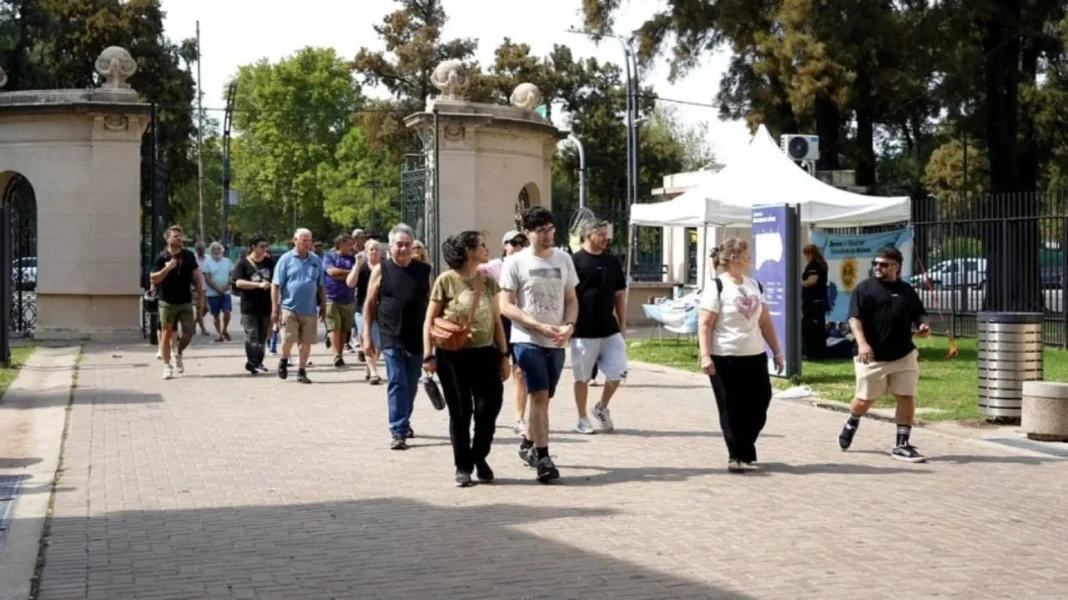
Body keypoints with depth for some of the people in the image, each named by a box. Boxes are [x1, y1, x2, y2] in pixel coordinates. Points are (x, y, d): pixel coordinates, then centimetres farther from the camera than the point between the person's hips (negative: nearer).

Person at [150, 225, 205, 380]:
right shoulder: (161, 258, -3)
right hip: (167, 303, -2)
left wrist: (201, 298, 4)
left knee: (188, 333, -2)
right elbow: (153, 279, -7)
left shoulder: (189, 256, 5)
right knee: (167, 333, 2)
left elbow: (196, 278, 8)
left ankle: (179, 354, 26)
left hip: (186, 302, 2)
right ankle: (167, 366, 9)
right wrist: (167, 268, -21)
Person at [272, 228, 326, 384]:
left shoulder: (316, 260, 8)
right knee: (288, 339, -9)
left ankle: (301, 371, 18)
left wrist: (323, 305, 11)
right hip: (289, 307, -3)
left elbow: (321, 286, 14)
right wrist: (275, 308, -7)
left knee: (306, 342, 5)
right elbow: (276, 285, -3)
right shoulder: (286, 259, -2)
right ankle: (283, 361, 20)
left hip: (309, 309, 3)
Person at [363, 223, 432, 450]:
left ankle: (403, 423, 30)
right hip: (391, 338, -3)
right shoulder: (381, 270, -1)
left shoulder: (424, 270, 4)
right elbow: (370, 304, 2)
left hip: (417, 338, 3)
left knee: (411, 385, 12)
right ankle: (398, 431, -8)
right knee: (397, 383, -8)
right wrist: (367, 336, -2)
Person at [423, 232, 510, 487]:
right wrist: (428, 355, -9)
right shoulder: (446, 280, -5)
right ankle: (463, 466, 16)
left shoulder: (488, 281, 8)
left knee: (489, 408, -2)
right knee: (460, 412, 3)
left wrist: (504, 355, 8)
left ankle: (479, 457, 21)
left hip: (485, 353, 4)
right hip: (453, 356, -4)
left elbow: (497, 321, 12)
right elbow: (430, 320, -3)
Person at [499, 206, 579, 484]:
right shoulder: (516, 262, -6)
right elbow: (506, 306, -8)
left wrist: (569, 326, -8)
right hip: (527, 340, -5)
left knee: (543, 398, 14)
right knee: (540, 396, -14)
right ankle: (543, 457, -12)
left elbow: (571, 299, 12)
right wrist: (539, 326, -18)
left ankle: (528, 443, 35)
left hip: (556, 343, 5)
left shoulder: (563, 259, 7)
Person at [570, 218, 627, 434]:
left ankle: (602, 408, 24)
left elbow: (619, 294, 14)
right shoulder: (575, 261, -8)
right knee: (582, 377, 7)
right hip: (584, 331, -4)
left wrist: (622, 324, 11)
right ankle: (582, 419, 19)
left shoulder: (613, 261, 8)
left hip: (610, 330, 4)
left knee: (617, 372, 1)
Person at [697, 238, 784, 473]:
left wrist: (776, 351, 13)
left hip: (755, 357, 6)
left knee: (758, 407, 6)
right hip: (726, 359, -6)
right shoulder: (717, 286, -8)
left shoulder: (754, 285, 12)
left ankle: (743, 453, 23)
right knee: (732, 410, 1)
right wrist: (705, 356, -20)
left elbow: (765, 322, 16)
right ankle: (738, 456, 12)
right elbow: (705, 324, -12)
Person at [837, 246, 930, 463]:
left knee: (907, 398, -1)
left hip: (904, 356, 3)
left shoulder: (907, 291, 10)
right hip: (873, 357, -3)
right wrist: (862, 343, -26)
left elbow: (919, 314, 19)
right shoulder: (864, 288, -3)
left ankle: (902, 445, 9)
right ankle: (851, 424, 37)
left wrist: (923, 326, -5)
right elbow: (855, 318, -11)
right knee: (865, 400, 6)